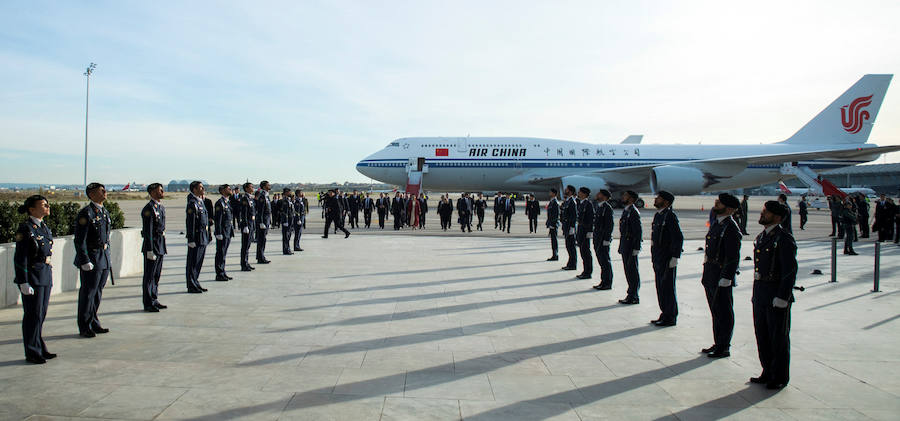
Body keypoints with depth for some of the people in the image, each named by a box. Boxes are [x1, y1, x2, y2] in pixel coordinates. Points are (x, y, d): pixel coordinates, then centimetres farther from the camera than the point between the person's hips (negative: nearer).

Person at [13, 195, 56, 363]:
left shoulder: (44, 227, 12)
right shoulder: (25, 228, -12)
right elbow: (20, 258, -15)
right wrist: (23, 283, -17)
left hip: (45, 276, 8)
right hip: (32, 276, -8)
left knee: (41, 314, 13)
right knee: (33, 315, 0)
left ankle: (40, 348, 23)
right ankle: (32, 353, 10)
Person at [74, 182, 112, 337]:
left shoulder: (105, 212, 13)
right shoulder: (86, 213, -13)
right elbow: (80, 240, -15)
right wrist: (85, 261, -19)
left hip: (104, 258, 8)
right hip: (91, 258, -8)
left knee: (98, 292, 14)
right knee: (88, 293, 1)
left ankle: (94, 323, 25)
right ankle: (84, 327, 11)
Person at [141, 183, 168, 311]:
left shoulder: (161, 207, 14)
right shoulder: (149, 208, -14)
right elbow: (148, 231, -18)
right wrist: (150, 250, -20)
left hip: (160, 246, 9)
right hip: (152, 245, -9)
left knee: (157, 275, 14)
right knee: (149, 276, -1)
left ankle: (154, 301, 23)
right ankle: (148, 304, 5)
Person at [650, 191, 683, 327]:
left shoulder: (670, 216, -14)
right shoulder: (657, 215, 13)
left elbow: (679, 238, -18)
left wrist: (675, 258, -19)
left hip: (667, 260, -9)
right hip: (658, 259, 9)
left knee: (667, 288, -2)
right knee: (660, 287, 14)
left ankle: (670, 318, 7)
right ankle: (665, 314, 24)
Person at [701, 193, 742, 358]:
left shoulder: (731, 228, -18)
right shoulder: (716, 224, 11)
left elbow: (733, 258, -19)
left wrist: (725, 279, -20)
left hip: (722, 278, -9)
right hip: (710, 276, 9)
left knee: (724, 314, 2)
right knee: (715, 312, 18)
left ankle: (724, 348, 13)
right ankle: (718, 344, 29)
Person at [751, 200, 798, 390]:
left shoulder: (784, 239, -14)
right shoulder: (761, 237, 13)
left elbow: (790, 271, -17)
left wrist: (781, 298, -20)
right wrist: (756, 293, 17)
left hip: (777, 295, -8)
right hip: (760, 294, 8)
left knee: (778, 338, 3)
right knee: (762, 335, 15)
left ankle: (780, 378, 16)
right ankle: (768, 373, 29)